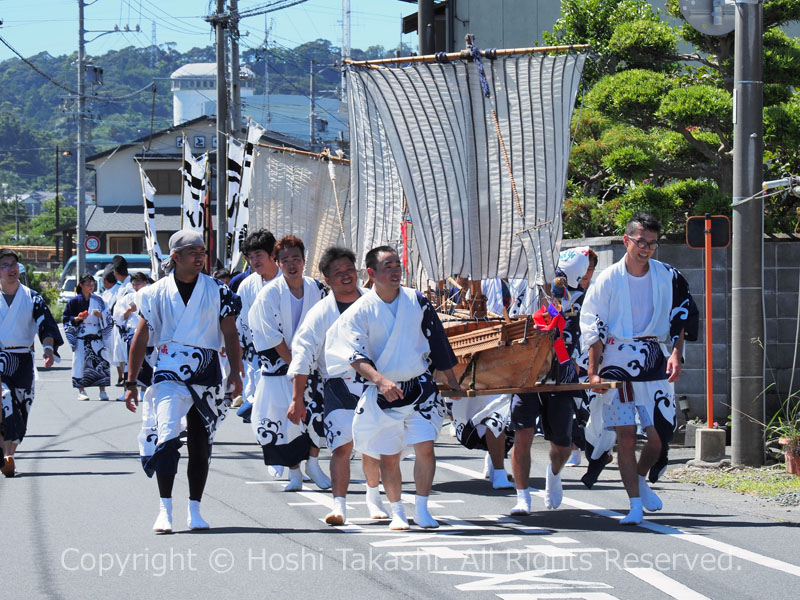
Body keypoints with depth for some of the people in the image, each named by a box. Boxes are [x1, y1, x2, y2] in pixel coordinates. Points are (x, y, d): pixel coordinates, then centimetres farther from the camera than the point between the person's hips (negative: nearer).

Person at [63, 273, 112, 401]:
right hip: (80, 337, -2)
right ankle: (81, 391, 3)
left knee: (101, 362, -6)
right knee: (80, 362, -5)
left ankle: (102, 391, -2)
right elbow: (66, 319, 5)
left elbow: (107, 318, 13)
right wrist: (77, 318, -12)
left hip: (96, 337, 2)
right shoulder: (75, 301, 4)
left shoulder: (98, 300, 10)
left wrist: (101, 315, -8)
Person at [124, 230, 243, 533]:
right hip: (169, 374, -2)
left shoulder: (217, 291, 3)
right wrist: (131, 382, 6)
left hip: (206, 375, 2)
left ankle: (194, 510, 20)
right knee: (168, 437, -18)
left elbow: (230, 334, 4)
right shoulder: (157, 293, 2)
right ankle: (165, 510, -16)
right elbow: (140, 340, 7)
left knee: (200, 446, 8)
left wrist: (235, 372, -8)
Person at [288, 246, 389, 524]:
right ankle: (339, 505, -17)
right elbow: (303, 356, -2)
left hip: (374, 384, 3)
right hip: (339, 385, -3)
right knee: (341, 446, -15)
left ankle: (373, 496, 33)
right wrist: (297, 399, -7)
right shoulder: (320, 313, -1)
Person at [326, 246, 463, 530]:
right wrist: (380, 380, -29)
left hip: (420, 388, 1)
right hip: (382, 394, -1)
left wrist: (451, 380, 14)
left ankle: (421, 509, 4)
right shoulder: (360, 311, -7)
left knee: (425, 448, -8)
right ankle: (397, 512, 21)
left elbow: (437, 341, 11)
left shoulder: (417, 301, 1)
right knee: (388, 456, 5)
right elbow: (355, 355, -14)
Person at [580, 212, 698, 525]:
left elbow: (682, 317, 11)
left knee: (658, 436, -1)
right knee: (625, 434, -8)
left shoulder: (667, 277, 3)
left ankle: (640, 479, 30)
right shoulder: (608, 279, -2)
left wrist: (676, 354, -4)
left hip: (654, 361, 2)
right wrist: (593, 372, -6)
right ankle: (635, 504, -1)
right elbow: (593, 327, 0)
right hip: (617, 361, -2)